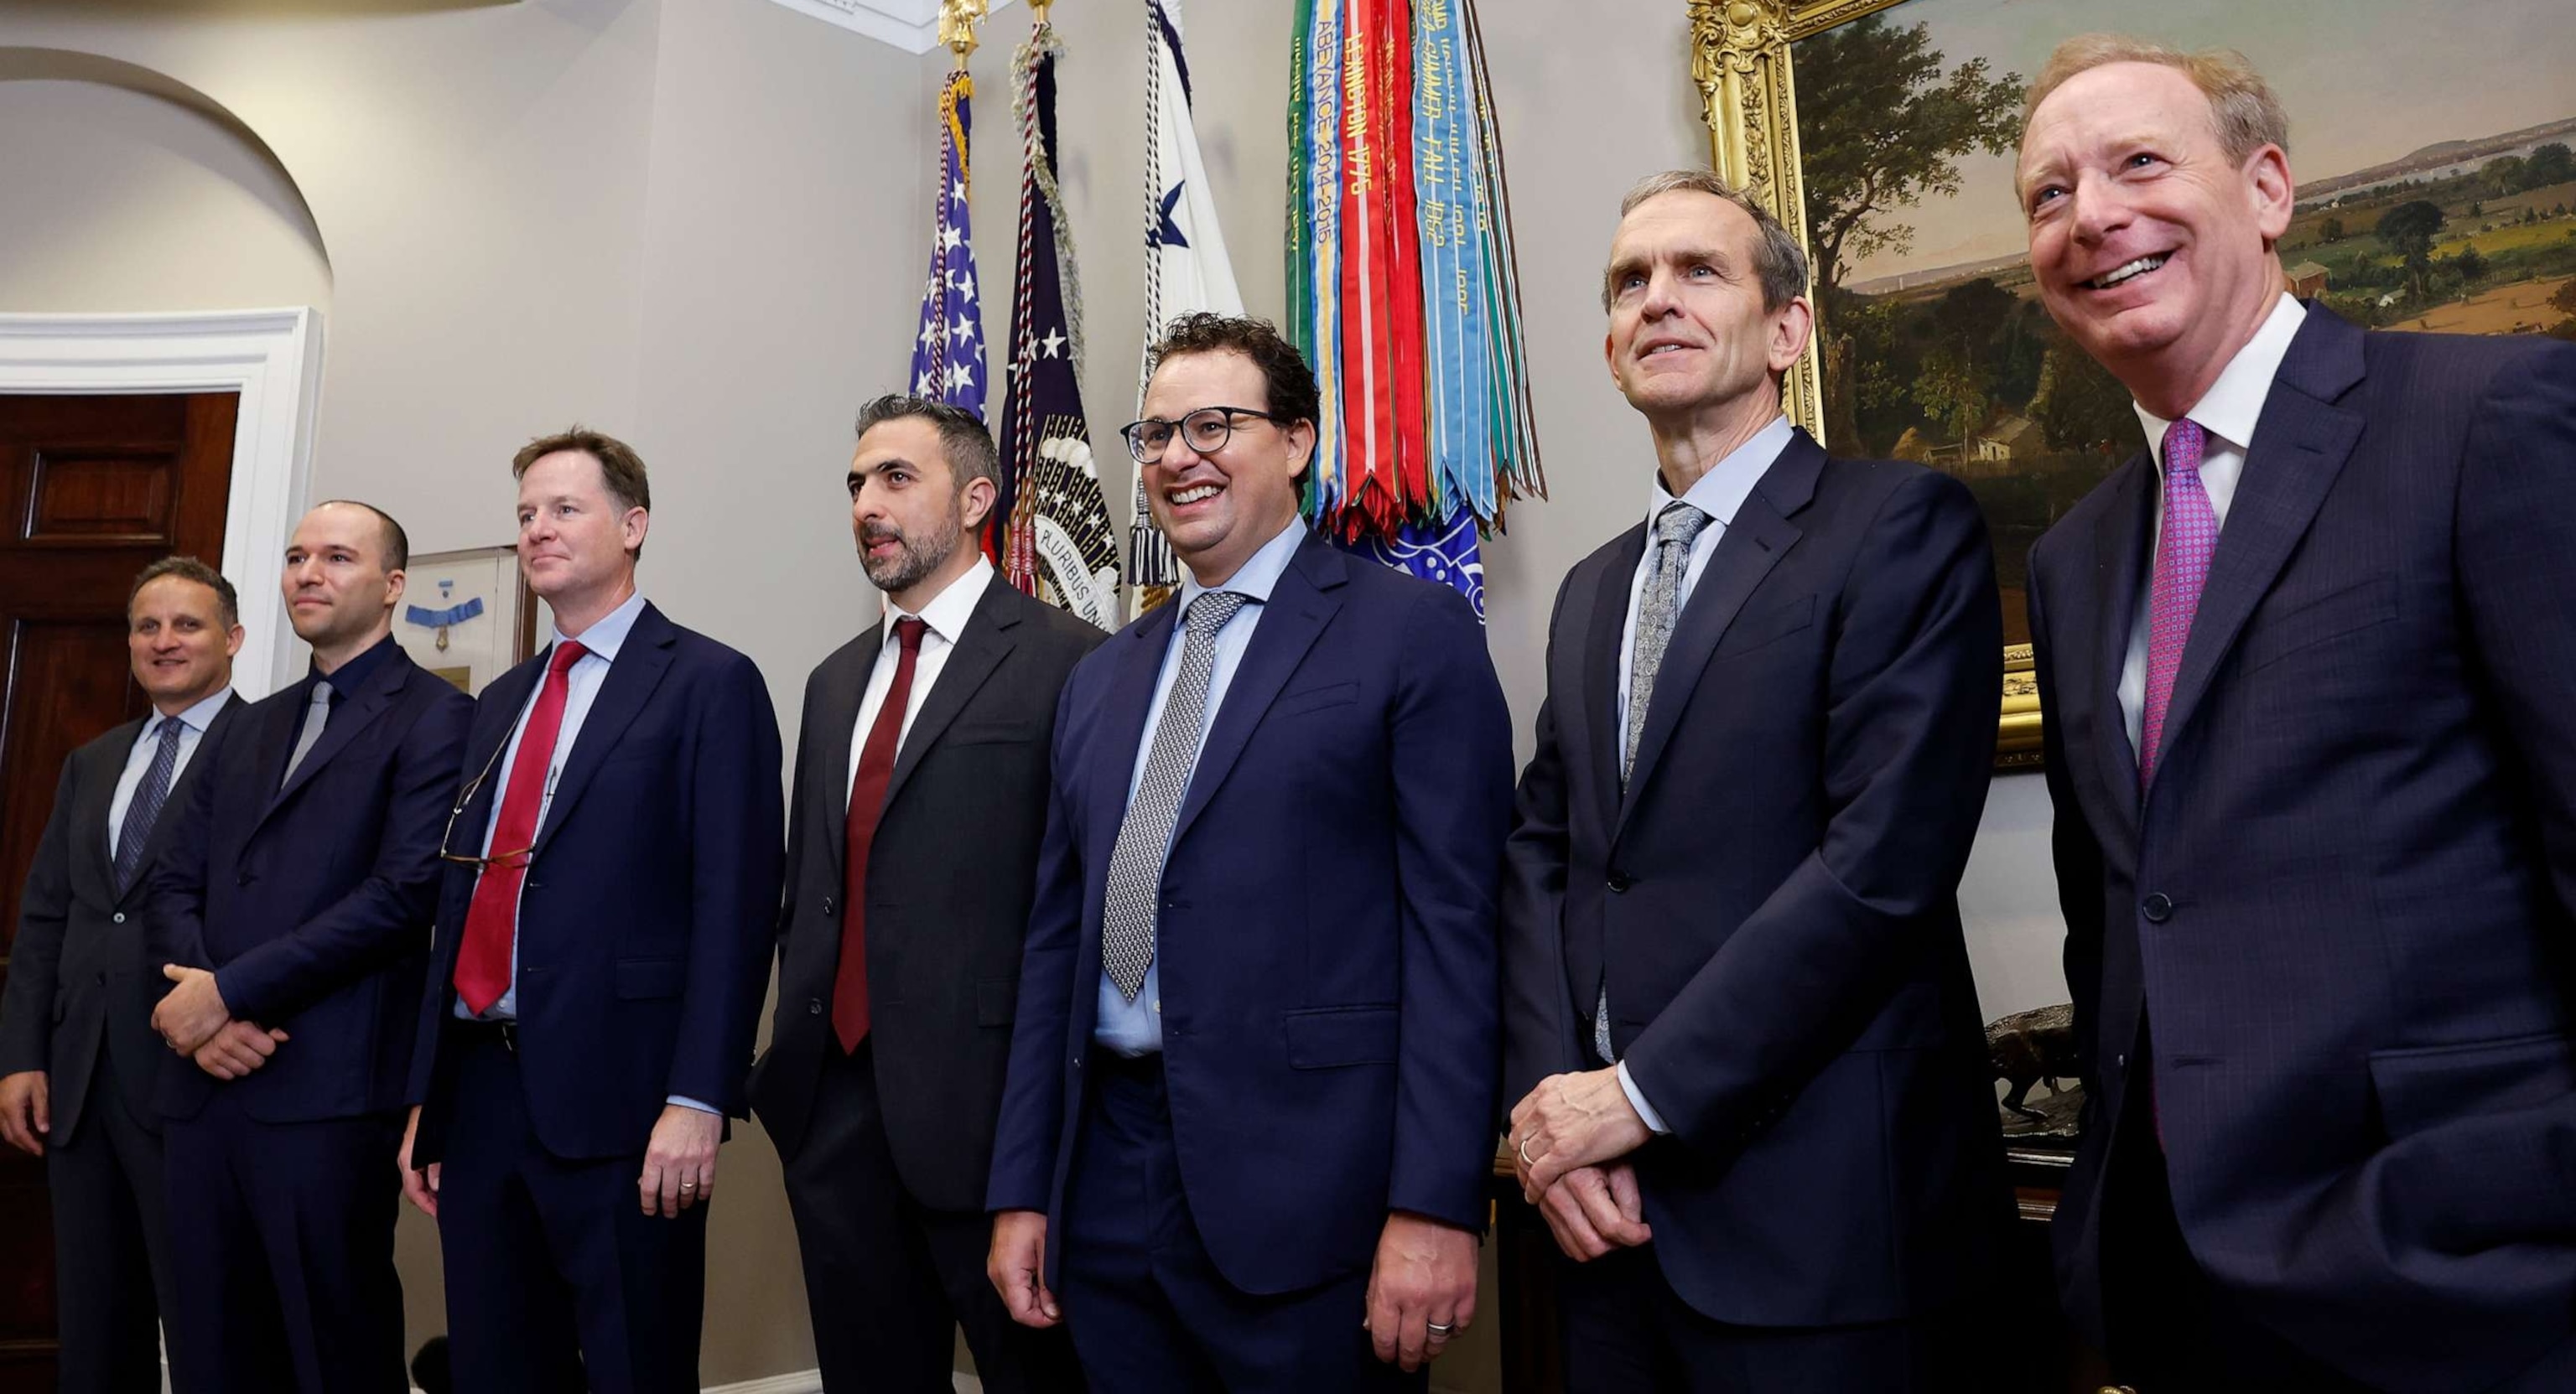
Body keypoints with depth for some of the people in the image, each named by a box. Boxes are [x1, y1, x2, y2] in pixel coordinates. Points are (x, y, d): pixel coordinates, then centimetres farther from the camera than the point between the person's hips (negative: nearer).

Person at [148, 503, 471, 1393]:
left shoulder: (433, 716, -4)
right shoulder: (252, 728, 20)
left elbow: (405, 893, -14)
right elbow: (176, 881, 13)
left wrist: (229, 991, -13)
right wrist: (196, 1006, -6)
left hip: (328, 1090, -7)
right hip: (204, 1082, 7)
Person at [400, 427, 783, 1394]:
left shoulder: (709, 683, -3)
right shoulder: (501, 701, 19)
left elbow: (732, 903, -11)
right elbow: (464, 898, 18)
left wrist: (697, 1099, -18)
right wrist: (425, 1094, 14)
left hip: (617, 1096, -6)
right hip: (478, 1091, 7)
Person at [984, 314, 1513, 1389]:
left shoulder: (1413, 633, -4)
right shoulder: (1101, 678, 15)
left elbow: (1452, 926, -10)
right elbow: (1056, 936, 13)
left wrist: (1434, 1204, -15)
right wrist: (1021, 1188, 10)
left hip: (1306, 1189, -5)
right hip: (1106, 1180, 6)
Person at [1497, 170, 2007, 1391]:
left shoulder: (1903, 526, -7)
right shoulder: (1592, 592, 14)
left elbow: (1886, 862, -17)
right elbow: (1542, 855, 10)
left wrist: (1641, 1093, -15)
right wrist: (1549, 1095, -5)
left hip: (1816, 1208, -5)